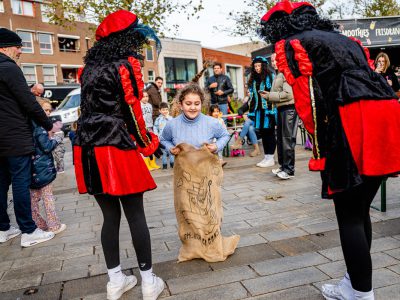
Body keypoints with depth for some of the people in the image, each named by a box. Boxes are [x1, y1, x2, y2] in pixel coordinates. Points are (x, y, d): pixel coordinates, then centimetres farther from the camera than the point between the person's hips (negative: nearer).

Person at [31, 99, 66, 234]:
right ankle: (54, 226, 10)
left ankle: (38, 223, 25)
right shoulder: (40, 126, -16)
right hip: (43, 168, -8)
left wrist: (50, 136, 5)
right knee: (48, 198, 1)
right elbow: (46, 147, -18)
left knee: (33, 198, 14)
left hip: (33, 168, 8)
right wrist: (57, 138, -4)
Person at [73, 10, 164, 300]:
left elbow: (93, 105, 13)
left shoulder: (90, 66, 16)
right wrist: (149, 143, 7)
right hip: (116, 149, -6)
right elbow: (132, 112, -5)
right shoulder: (127, 64, -5)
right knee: (135, 215, 4)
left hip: (88, 150, 7)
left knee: (110, 215, 14)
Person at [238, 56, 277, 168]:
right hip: (258, 110, 6)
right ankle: (266, 157, 18)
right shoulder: (253, 80, 16)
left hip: (268, 110, -6)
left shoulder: (270, 77, -3)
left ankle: (270, 158, 7)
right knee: (263, 134, 9)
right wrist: (243, 108, 11)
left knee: (269, 133, -1)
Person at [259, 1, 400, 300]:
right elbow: (365, 79, 22)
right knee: (360, 210, 16)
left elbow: (309, 100, -5)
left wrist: (320, 151, 2)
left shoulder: (290, 44, 7)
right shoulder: (341, 38, 30)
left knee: (348, 215, 3)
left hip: (353, 121, -8)